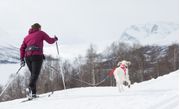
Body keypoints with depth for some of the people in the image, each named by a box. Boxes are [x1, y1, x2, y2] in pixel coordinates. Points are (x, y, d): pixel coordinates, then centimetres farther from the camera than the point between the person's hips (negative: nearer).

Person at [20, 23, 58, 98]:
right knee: (35, 74, -13)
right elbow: (50, 41, 13)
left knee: (33, 74, 15)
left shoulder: (27, 37, 26)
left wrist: (22, 59, 13)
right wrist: (55, 39, 34)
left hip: (27, 56, 5)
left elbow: (22, 48, 16)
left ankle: (33, 93, 6)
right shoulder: (41, 33, 14)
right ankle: (30, 88, -37)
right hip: (37, 55, -5)